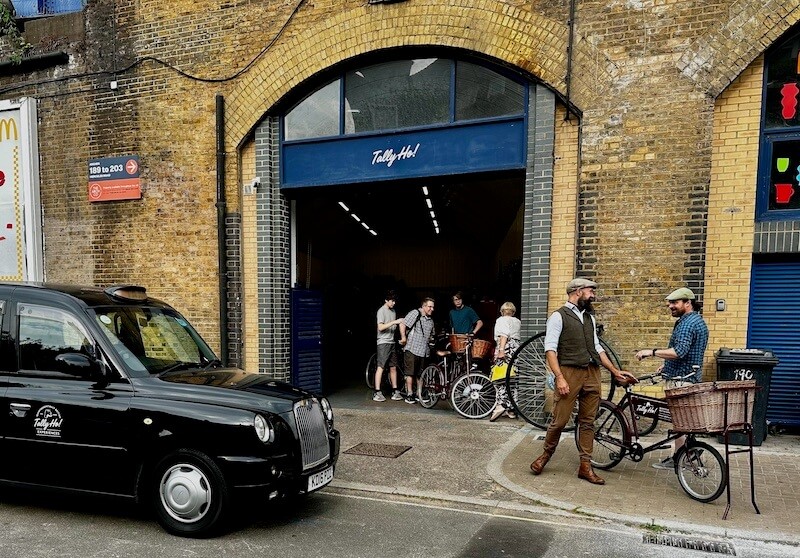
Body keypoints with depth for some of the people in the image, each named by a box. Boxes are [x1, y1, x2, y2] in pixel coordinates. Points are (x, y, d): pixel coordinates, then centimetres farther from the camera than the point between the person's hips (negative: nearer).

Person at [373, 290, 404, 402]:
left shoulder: (393, 311, 15)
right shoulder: (382, 311, -8)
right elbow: (380, 327, -17)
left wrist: (399, 324, 1)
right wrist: (394, 322, -22)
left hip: (391, 342, 8)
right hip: (383, 342, -8)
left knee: (393, 367, 8)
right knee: (381, 367, -8)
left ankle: (395, 391, 13)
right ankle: (377, 393, -7)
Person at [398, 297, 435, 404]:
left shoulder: (430, 320, 18)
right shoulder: (415, 313, -7)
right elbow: (402, 324, -14)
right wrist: (403, 338, -14)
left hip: (422, 351, 7)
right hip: (411, 348, -7)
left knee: (420, 374, 9)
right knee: (410, 373, -3)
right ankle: (409, 395, 4)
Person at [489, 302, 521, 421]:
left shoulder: (501, 320, 2)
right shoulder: (517, 321, 19)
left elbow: (504, 335, -12)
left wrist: (501, 350, -21)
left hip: (505, 348, -6)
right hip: (517, 348, 6)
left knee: (500, 378, -9)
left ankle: (501, 405, -26)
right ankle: (512, 409, 11)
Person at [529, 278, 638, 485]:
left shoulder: (590, 318, 18)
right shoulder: (559, 316, -3)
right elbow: (550, 349, -10)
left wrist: (615, 371, 17)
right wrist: (560, 378, -18)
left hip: (592, 374, 6)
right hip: (569, 373, -6)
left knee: (588, 422, 8)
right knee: (559, 420, -4)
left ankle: (585, 466, 17)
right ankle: (546, 454, 20)